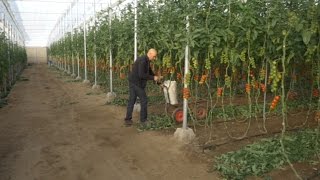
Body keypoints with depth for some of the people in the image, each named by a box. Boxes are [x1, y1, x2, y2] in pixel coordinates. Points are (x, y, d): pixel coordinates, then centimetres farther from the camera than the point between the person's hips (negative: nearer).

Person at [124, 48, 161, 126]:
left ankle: (127, 120, 14)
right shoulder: (142, 61, -19)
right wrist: (153, 78, -18)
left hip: (133, 82, 10)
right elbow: (141, 75, -26)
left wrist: (156, 77, 8)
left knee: (131, 101, 10)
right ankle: (143, 120, 10)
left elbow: (149, 71, 22)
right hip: (137, 83, -10)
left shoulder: (146, 61, 13)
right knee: (144, 100, 0)